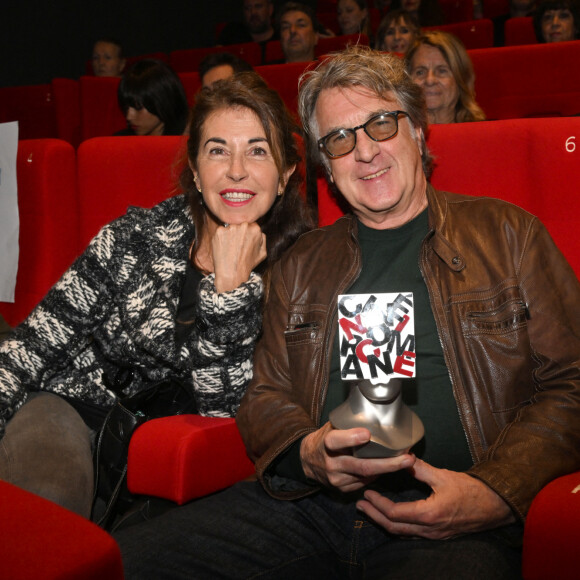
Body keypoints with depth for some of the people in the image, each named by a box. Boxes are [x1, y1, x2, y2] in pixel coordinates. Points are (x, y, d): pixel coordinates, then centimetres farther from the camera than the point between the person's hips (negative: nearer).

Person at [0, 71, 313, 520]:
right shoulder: (138, 237, -7)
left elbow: (225, 406, -13)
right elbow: (43, 336, -3)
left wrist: (231, 283, -22)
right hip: (75, 404, 0)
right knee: (44, 497, -32)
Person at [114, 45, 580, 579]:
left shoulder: (508, 234, 9)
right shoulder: (304, 263, 17)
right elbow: (266, 395, 17)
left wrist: (494, 490, -10)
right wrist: (305, 454, -7)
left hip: (452, 527, -3)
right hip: (311, 506, 4)